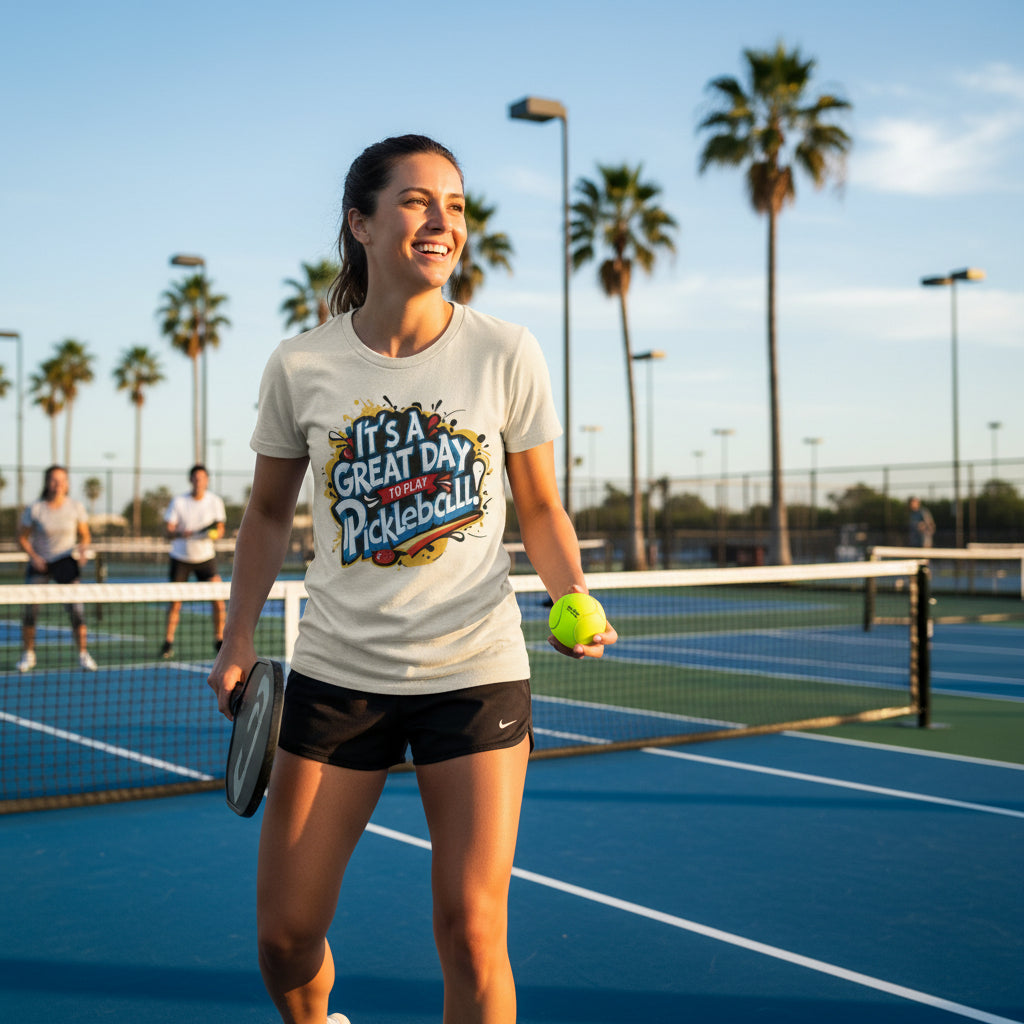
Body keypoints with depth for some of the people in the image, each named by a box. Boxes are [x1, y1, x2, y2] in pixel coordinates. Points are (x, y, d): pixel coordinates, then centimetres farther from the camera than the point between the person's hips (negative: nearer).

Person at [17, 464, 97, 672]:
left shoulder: (76, 507, -6)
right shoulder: (34, 509, -9)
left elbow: (85, 535, 5)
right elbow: (22, 538, 1)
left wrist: (83, 549, -15)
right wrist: (34, 557, -14)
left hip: (66, 565, 0)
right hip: (40, 563, 0)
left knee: (76, 608, -12)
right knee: (30, 610, -5)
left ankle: (83, 654, 0)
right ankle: (28, 655, 13)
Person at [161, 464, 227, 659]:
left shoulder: (215, 501, -2)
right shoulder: (178, 502, -7)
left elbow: (220, 529, 2)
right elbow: (169, 530, -9)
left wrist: (215, 534, -21)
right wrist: (181, 533, -30)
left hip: (206, 557, 1)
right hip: (181, 557, -1)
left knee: (218, 599, -8)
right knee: (175, 602, -2)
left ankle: (219, 640, 5)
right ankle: (168, 643, 8)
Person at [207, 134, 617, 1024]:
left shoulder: (506, 355, -5)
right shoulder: (301, 366, -2)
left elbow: (540, 508, 5)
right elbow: (270, 513, 11)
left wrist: (575, 602, -13)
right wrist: (239, 641, 6)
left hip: (475, 672, -1)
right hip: (336, 674, 1)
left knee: (472, 934, -5)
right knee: (284, 934, 6)